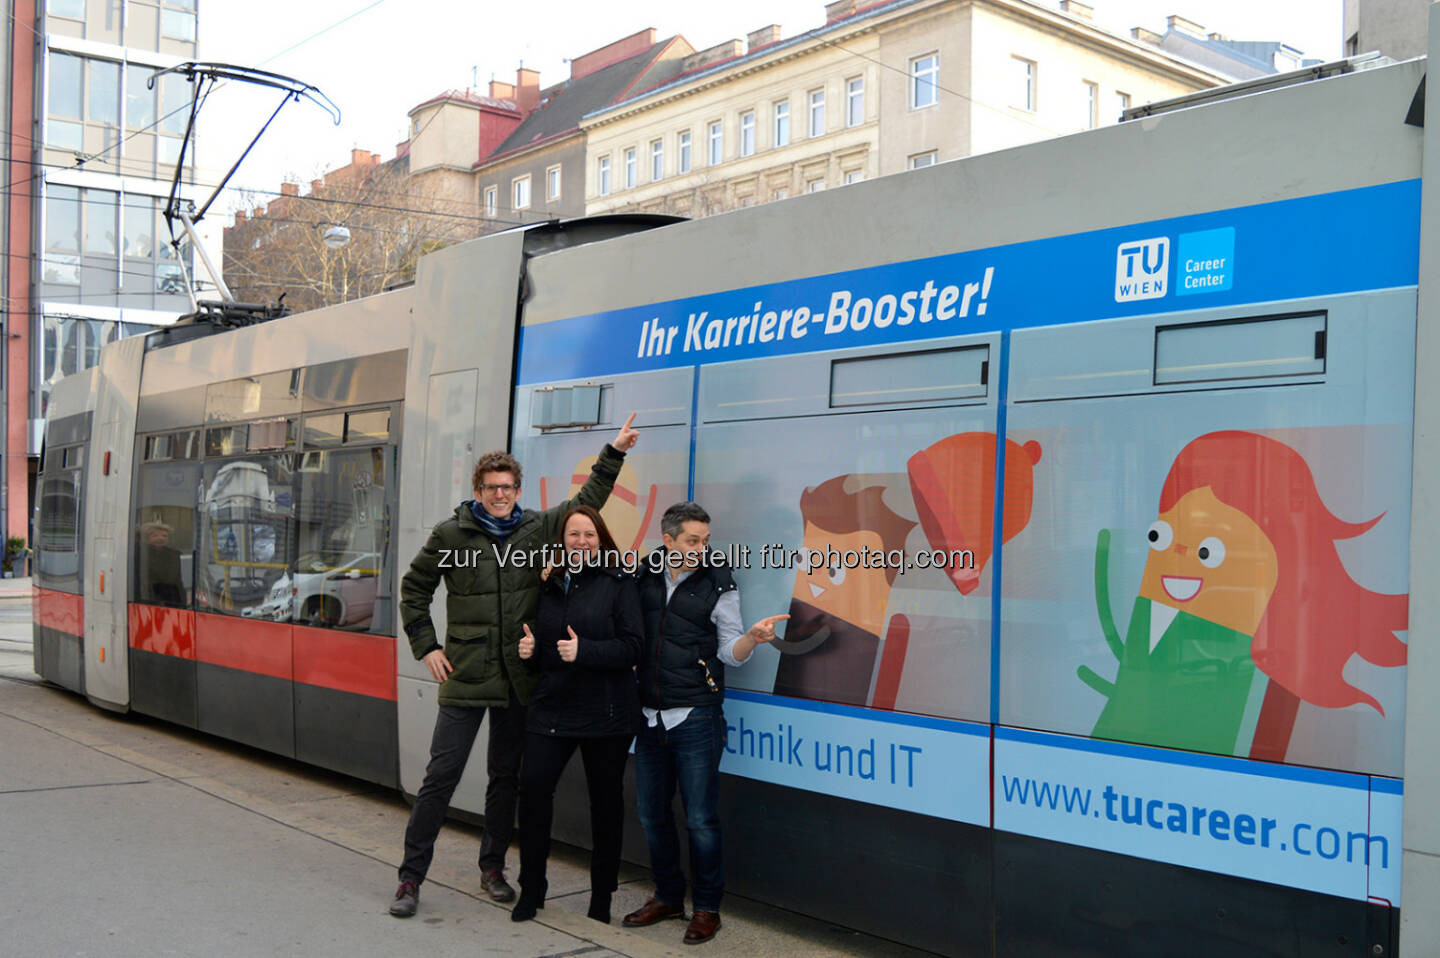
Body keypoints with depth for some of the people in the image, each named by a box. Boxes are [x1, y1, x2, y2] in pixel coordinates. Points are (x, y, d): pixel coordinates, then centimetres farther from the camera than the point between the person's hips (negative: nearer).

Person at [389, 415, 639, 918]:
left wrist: (614, 451, 10)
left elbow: (587, 501, 15)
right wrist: (426, 647, 1)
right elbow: (414, 589, 8)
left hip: (518, 679, 3)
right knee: (441, 775, -3)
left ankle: (492, 867, 27)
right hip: (465, 676, -3)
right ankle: (410, 877, 6)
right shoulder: (451, 535, -1)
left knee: (506, 776, 12)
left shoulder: (537, 528, 5)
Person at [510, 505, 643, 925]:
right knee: (533, 786, -10)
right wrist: (530, 649, 1)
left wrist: (584, 651, -23)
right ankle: (531, 890, 5)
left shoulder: (619, 584, -5)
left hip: (605, 713, -4)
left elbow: (632, 646, -12)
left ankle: (602, 897, 21)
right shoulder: (550, 586, 12)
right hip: (551, 708, 4)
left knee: (605, 800, 7)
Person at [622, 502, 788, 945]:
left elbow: (730, 653, 0)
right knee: (651, 813, 12)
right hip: (650, 716, 4)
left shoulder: (718, 585, -3)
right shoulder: (644, 577, 4)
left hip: (696, 720, -4)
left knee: (700, 819, -2)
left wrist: (752, 637, -23)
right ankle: (668, 898, 29)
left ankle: (707, 908, 15)